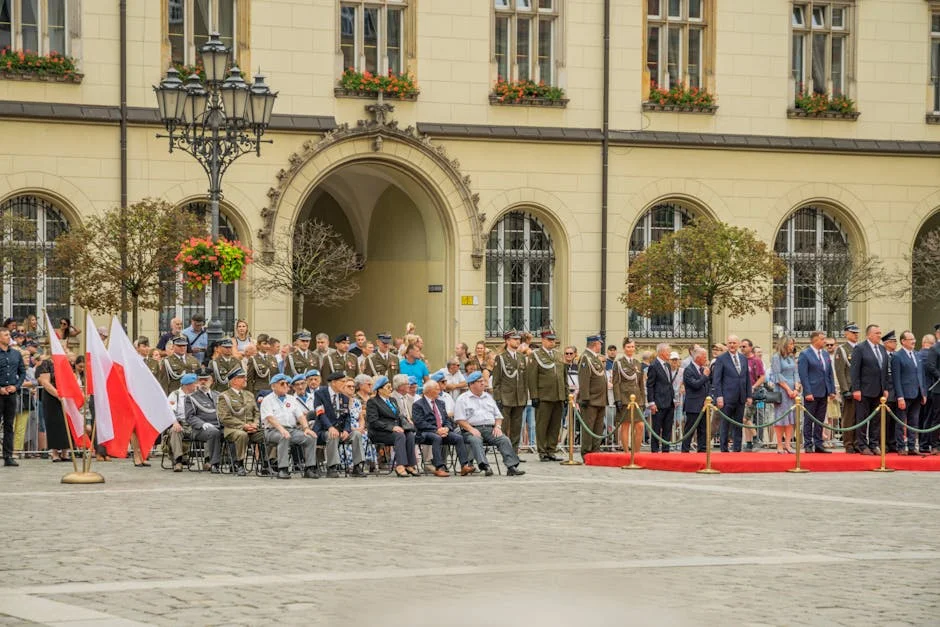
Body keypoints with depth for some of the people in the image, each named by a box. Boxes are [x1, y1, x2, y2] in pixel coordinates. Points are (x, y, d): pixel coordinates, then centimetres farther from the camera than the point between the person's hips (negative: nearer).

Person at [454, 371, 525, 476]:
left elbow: (498, 416, 25)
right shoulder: (463, 399, 9)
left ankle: (512, 466, -33)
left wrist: (497, 426, 3)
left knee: (504, 440, -22)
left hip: (490, 429, 4)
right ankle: (485, 467, -52)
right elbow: (459, 419, -2)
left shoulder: (488, 397, 25)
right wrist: (471, 429, -17)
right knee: (475, 441, -37)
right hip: (472, 430, -4)